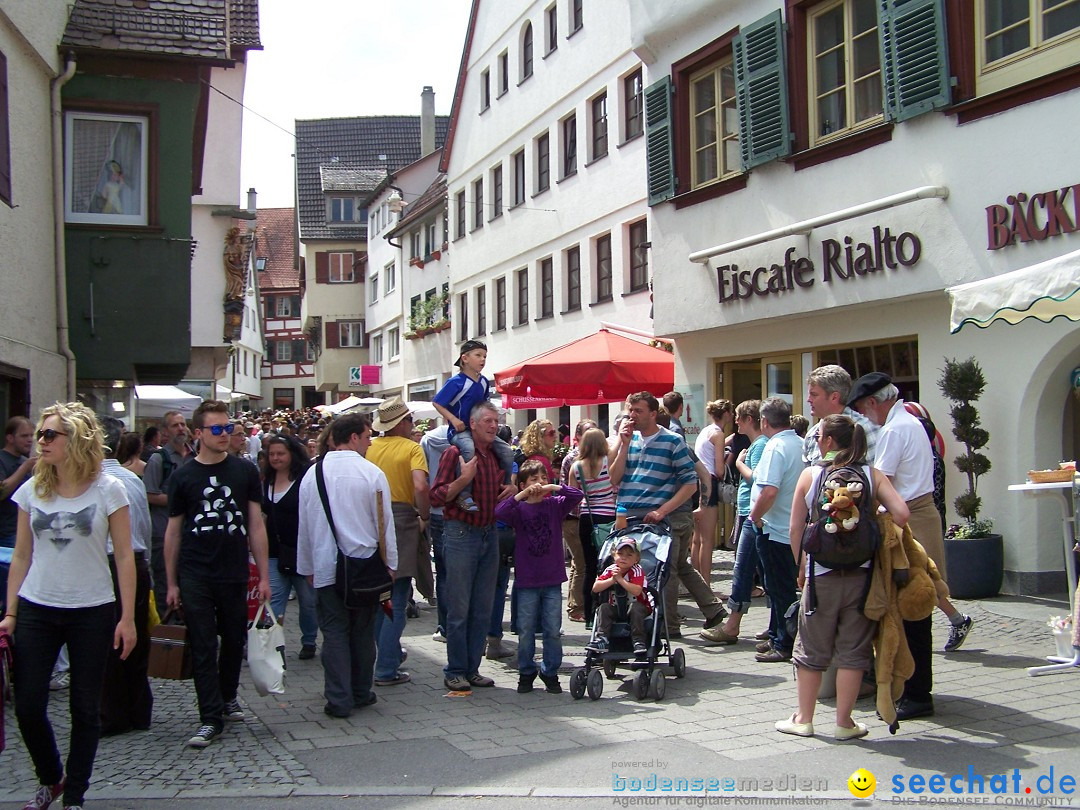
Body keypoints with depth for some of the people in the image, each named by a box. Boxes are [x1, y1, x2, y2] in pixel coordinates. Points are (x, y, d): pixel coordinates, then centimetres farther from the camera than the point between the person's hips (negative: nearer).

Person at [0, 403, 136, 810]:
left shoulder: (108, 490, -6)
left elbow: (124, 557, -4)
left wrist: (127, 618, -7)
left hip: (92, 612, -3)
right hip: (37, 611, 3)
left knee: (85, 708, 6)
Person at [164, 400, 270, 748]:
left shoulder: (245, 471, 2)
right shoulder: (183, 477, 2)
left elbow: (256, 525, 4)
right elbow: (173, 531, 6)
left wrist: (264, 576, 1)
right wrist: (171, 583, 5)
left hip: (235, 574, 1)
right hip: (195, 576, -1)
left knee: (234, 640, 14)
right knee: (203, 647, 1)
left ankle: (228, 697, 36)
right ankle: (210, 719, 7)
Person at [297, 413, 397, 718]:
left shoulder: (313, 473, 1)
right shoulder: (372, 474, -8)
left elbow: (304, 524, 8)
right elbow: (384, 522, -4)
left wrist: (307, 567, 17)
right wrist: (390, 564, 6)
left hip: (326, 567, 1)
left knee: (334, 632, 5)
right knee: (363, 631, 12)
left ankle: (339, 700, 2)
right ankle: (360, 693, 22)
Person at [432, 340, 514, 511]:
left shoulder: (484, 382, 8)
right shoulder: (456, 382, -12)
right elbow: (436, 402, -10)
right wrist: (454, 420, -18)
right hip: (460, 430, -7)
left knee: (507, 451, -5)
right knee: (469, 448, -39)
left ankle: (505, 487, 15)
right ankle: (464, 495, -33)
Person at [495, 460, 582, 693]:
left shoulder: (555, 505, 3)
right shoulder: (519, 509, -2)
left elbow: (578, 496, -10)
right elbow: (499, 512, -21)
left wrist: (554, 488, -18)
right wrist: (522, 495, -25)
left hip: (552, 580, 1)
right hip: (526, 580, -1)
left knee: (553, 630, 6)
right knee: (525, 631, 7)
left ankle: (551, 673, 20)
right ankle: (526, 673, 21)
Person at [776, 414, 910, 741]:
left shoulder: (810, 475, -2)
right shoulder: (872, 475, -2)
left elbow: (795, 528, -1)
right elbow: (901, 514, -12)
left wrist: (801, 567, 12)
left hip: (821, 575, 0)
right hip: (861, 575, 0)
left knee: (812, 649, 12)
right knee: (853, 649, 9)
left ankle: (803, 718, 20)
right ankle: (844, 722, 13)